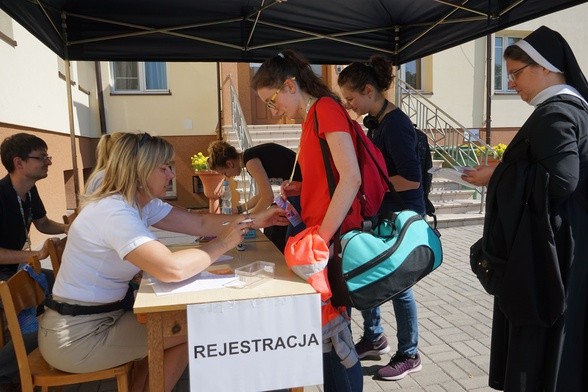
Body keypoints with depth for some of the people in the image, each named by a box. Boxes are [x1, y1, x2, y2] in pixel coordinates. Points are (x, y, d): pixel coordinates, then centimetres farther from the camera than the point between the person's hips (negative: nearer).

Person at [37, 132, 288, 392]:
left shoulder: (139, 203, 3)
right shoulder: (115, 213, -27)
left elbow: (200, 223, 3)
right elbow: (172, 269, -39)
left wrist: (252, 220, -7)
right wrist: (223, 243, -25)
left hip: (99, 318, 9)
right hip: (76, 336, -9)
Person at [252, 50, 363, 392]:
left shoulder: (326, 108, -11)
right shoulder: (312, 117, 15)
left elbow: (351, 178, -21)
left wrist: (322, 237, -21)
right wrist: (302, 188, 8)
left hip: (334, 237, -9)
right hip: (321, 234, 9)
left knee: (332, 329, 2)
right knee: (326, 328, 17)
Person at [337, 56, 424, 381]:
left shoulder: (396, 124, -20)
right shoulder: (375, 121, 7)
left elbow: (412, 179, -25)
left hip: (402, 217, -9)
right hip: (379, 214, 9)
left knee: (397, 285, 4)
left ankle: (409, 356, 25)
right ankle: (374, 338, 38)